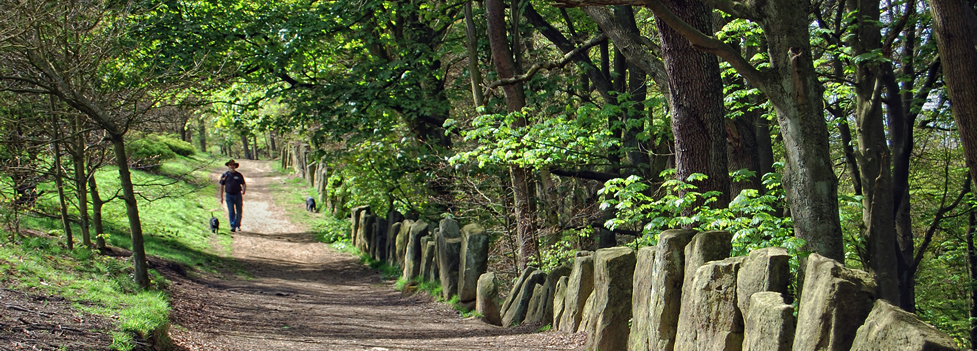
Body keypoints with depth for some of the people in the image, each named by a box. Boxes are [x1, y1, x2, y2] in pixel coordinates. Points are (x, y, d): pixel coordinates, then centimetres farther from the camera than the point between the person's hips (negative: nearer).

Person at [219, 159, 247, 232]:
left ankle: (238, 226, 18)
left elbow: (244, 184, 8)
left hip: (238, 195, 1)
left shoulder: (239, 175, 5)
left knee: (239, 211, 4)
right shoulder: (225, 175, 4)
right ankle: (232, 226, -8)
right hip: (229, 195, -1)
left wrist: (244, 190, -15)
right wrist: (221, 197, 6)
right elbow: (222, 186, 8)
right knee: (231, 212, -7)